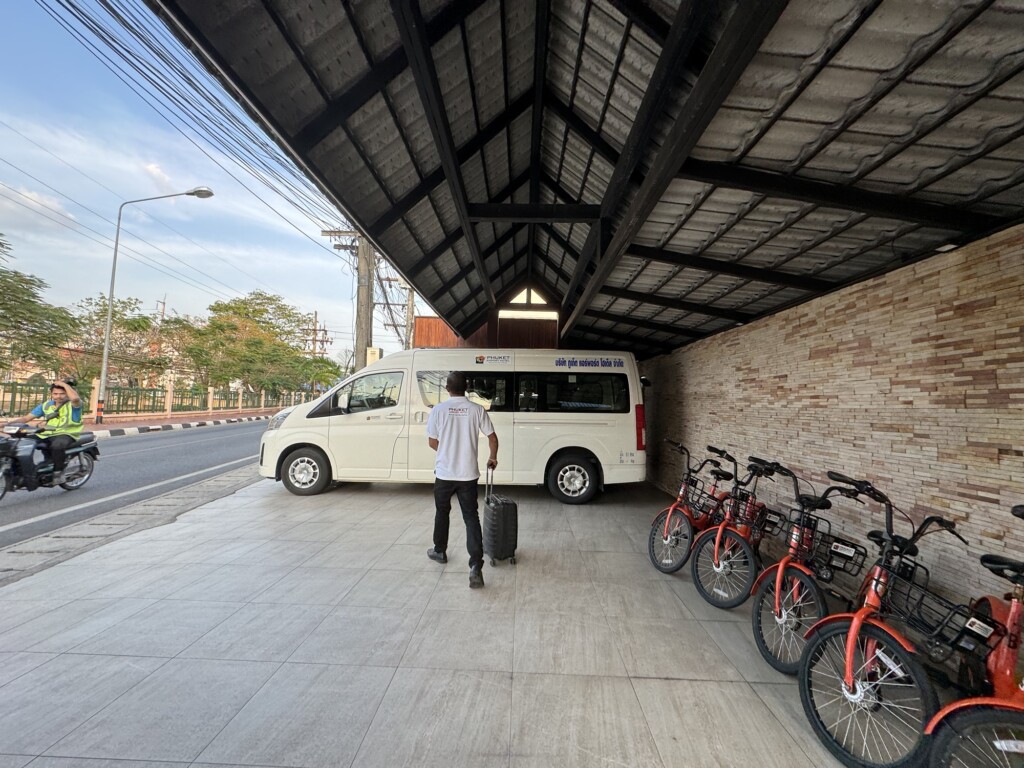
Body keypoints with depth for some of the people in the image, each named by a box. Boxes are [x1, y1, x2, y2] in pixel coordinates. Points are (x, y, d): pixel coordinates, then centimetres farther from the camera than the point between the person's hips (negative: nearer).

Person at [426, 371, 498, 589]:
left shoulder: (438, 409, -6)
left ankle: (439, 551, 39)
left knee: (442, 512, 22)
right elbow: (492, 437, 0)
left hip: (444, 473, 0)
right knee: (471, 518, 4)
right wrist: (493, 458, 18)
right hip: (468, 474, 0)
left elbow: (432, 442, 0)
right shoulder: (477, 409, -4)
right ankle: (475, 566, -4)